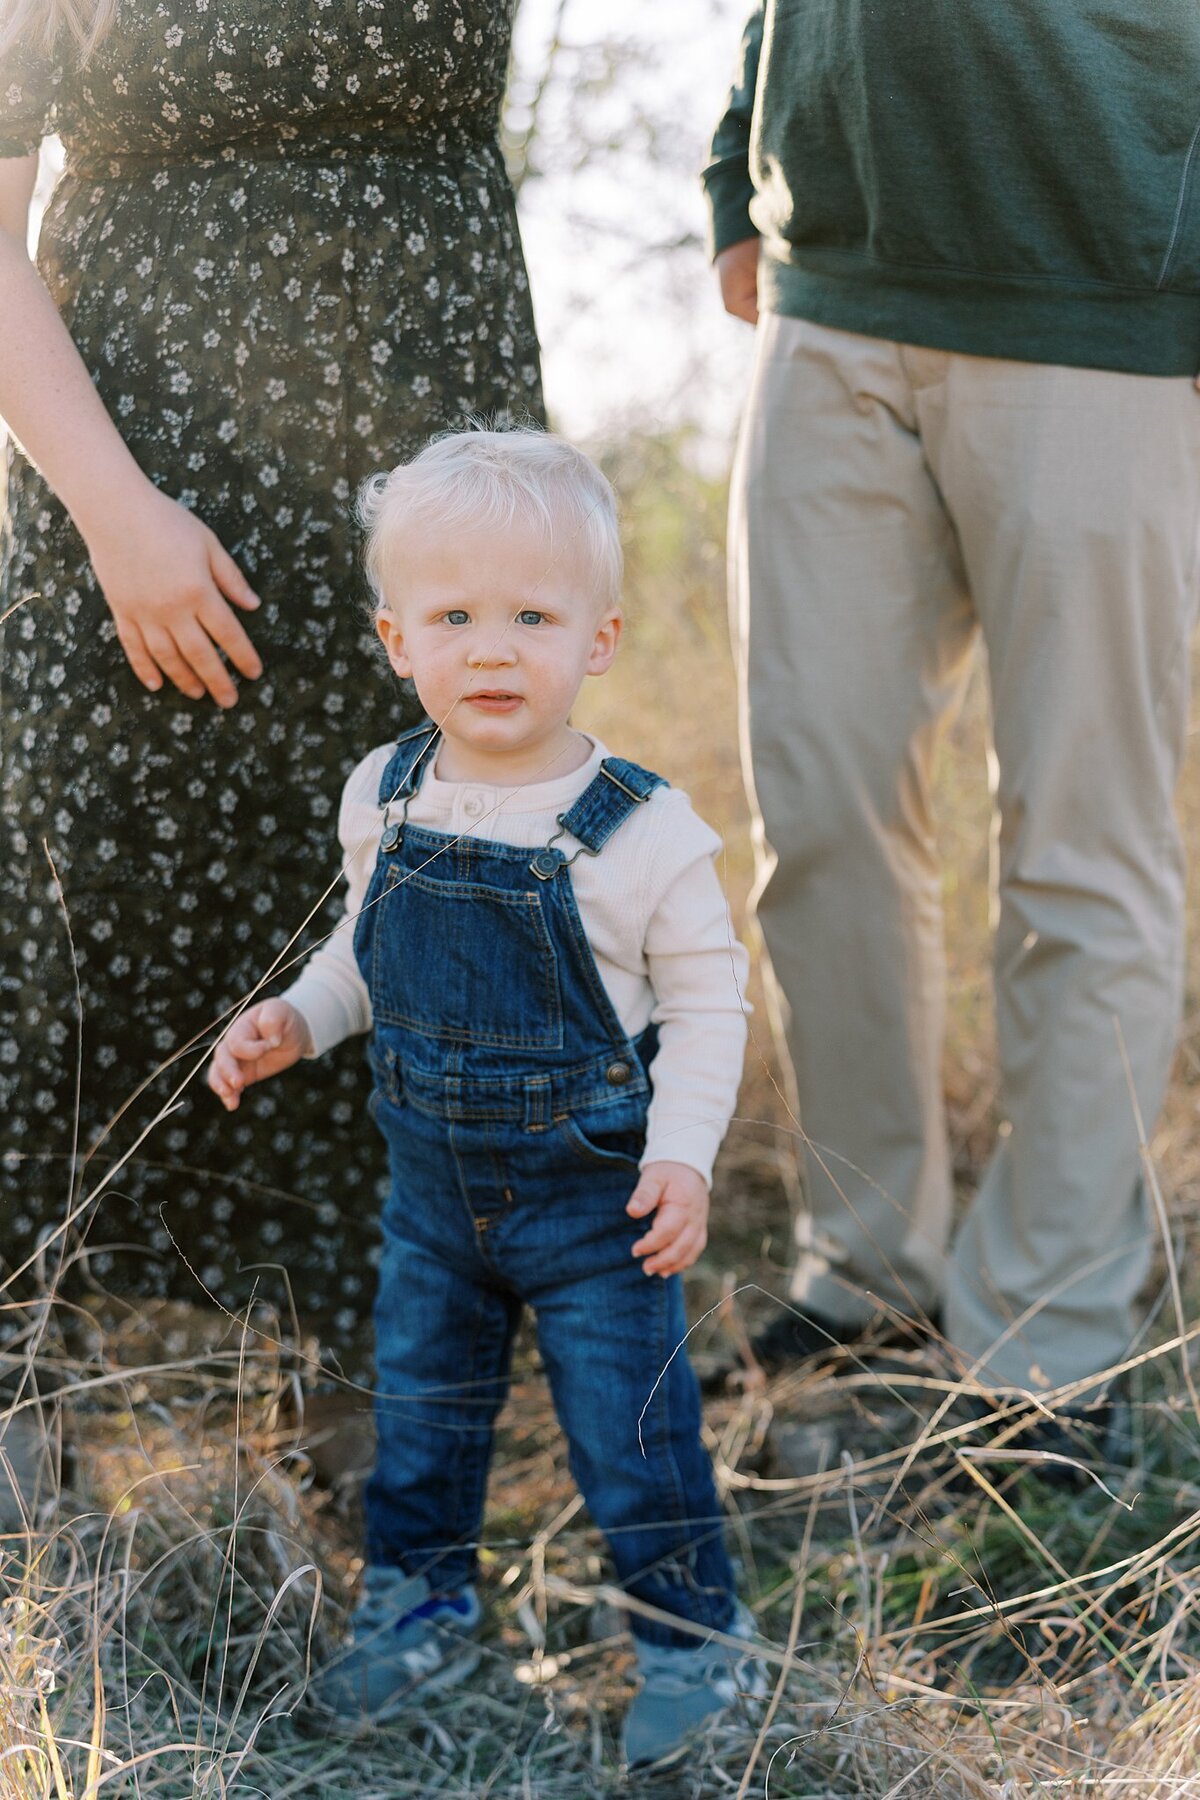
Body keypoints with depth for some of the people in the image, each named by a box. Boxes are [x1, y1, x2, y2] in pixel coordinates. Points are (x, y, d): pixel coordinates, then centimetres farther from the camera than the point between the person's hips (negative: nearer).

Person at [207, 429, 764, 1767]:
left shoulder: (640, 830, -18)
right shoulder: (382, 799, -5)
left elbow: (706, 999, -10)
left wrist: (683, 1153, -19)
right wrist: (295, 1018, -2)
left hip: (593, 1196, -4)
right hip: (434, 1184, 5)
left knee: (629, 1425, 5)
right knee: (419, 1402, 18)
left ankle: (691, 1636, 26)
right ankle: (419, 1605, 40)